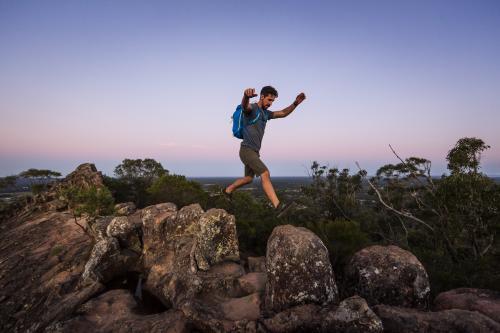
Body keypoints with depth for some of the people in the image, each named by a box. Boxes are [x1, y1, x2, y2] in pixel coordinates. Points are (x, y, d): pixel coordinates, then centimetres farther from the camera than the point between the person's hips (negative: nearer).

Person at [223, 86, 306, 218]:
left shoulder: (266, 113, 14)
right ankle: (278, 207, -28)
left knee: (248, 178, 22)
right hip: (247, 150, -10)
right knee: (265, 174, -22)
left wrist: (296, 103, -1)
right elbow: (244, 105, -38)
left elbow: (283, 113, 16)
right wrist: (246, 95, -63)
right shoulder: (251, 108, -13)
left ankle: (228, 190, 43)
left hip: (254, 152, 10)